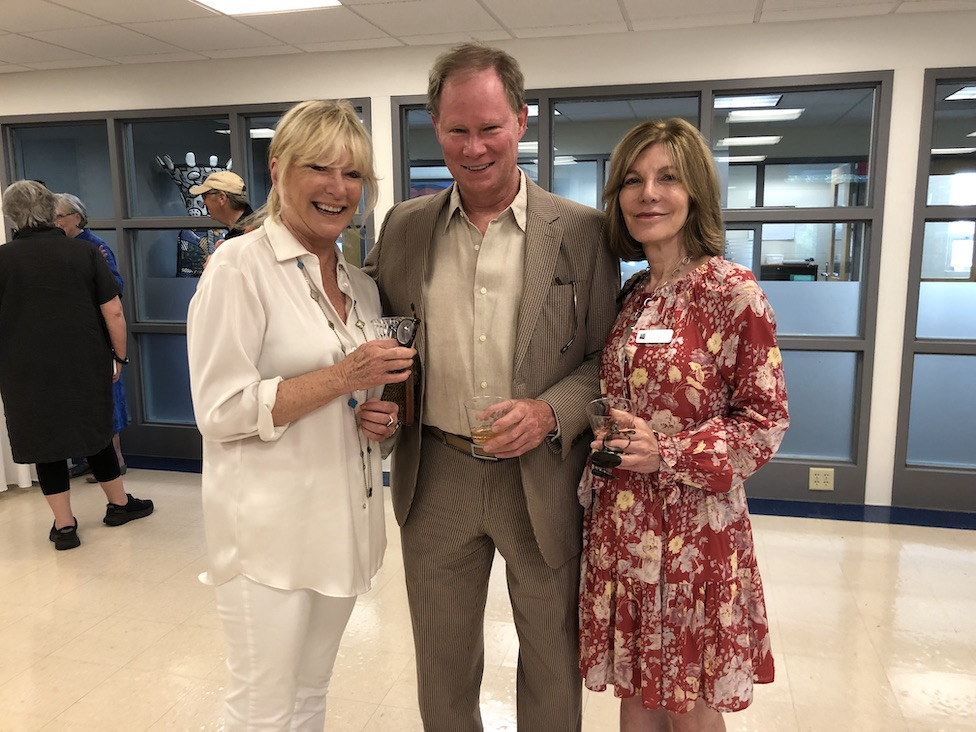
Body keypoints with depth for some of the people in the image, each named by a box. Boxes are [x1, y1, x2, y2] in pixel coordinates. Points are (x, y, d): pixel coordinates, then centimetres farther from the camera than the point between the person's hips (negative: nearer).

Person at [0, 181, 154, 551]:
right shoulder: (85, 252, -3)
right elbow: (113, 312, -5)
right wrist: (119, 356, 6)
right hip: (86, 365, 1)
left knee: (45, 441, 8)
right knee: (94, 432, 16)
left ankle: (64, 525, 13)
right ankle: (119, 504, 29)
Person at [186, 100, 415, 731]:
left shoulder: (361, 283, 9)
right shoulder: (241, 265, -11)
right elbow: (221, 410, -16)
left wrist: (381, 415, -3)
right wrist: (343, 377, -22)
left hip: (345, 522, 6)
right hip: (271, 530, -6)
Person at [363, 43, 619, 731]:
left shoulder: (582, 231, -5)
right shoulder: (405, 226, 3)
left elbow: (608, 356, -2)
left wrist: (551, 411, -19)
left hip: (542, 481, -2)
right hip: (435, 476, 2)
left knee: (553, 662, 18)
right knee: (442, 663, 21)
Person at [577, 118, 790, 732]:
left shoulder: (733, 291, -11)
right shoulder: (629, 296, 7)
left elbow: (766, 419, -9)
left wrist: (668, 454, -18)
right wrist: (600, 436, -4)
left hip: (695, 526, -5)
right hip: (619, 526, 5)